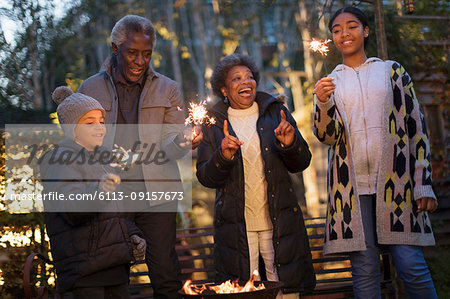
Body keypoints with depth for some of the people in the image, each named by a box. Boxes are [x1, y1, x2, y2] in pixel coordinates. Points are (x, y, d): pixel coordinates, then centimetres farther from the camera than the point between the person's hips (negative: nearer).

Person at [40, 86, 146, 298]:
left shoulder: (97, 158, 20)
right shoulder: (59, 160, -8)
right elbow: (70, 208, -26)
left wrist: (132, 235, 13)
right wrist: (96, 192, -46)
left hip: (114, 261, 8)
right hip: (84, 266, -8)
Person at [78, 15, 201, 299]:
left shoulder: (168, 89, 11)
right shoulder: (90, 89, 10)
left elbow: (168, 144, 3)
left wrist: (183, 141, -21)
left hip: (156, 193, 0)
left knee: (166, 274, -4)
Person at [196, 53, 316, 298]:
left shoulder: (276, 112, 7)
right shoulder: (214, 123, 6)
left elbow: (301, 163, 6)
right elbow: (205, 178, 2)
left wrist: (290, 144, -15)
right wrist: (223, 157, -17)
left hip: (279, 221, 1)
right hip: (236, 227, -1)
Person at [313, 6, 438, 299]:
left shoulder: (392, 71, 12)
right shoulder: (330, 83, 15)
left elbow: (417, 127, 8)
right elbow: (327, 136, 4)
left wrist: (424, 184, 0)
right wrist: (323, 103, -17)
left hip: (395, 179, -1)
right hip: (352, 185, 1)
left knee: (411, 265, -8)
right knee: (365, 270, 0)